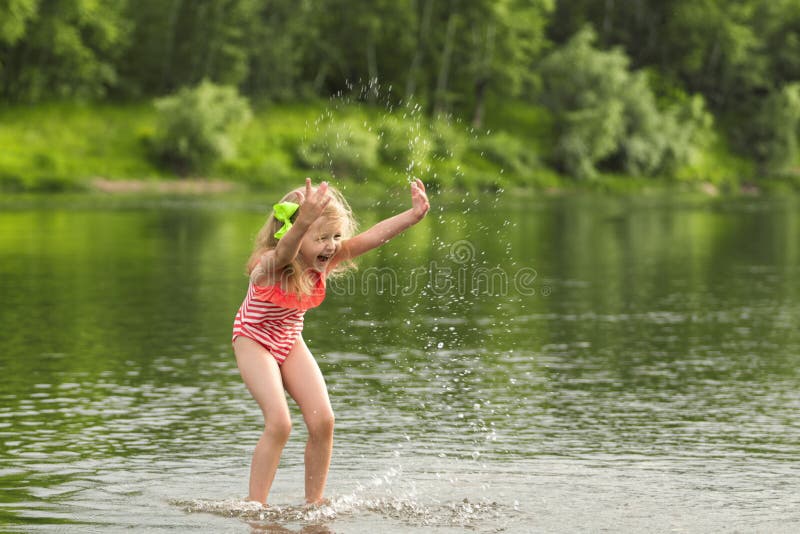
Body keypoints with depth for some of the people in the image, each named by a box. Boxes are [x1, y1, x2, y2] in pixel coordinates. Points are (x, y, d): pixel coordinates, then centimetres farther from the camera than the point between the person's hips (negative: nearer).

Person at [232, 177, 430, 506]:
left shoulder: (327, 260, -16)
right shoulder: (269, 264, -32)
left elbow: (372, 237, -27)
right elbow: (285, 251, -57)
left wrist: (413, 215, -41)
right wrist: (303, 222, -78)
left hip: (290, 341, 6)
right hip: (254, 340, -6)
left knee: (322, 420, -7)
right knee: (279, 423, -19)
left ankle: (314, 502, 7)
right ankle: (255, 506, -7)